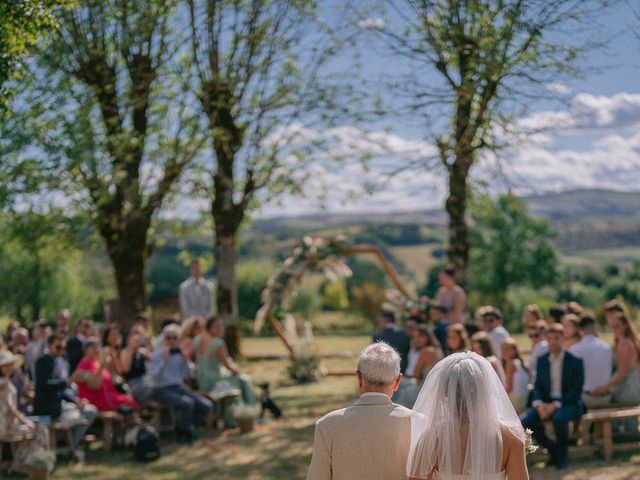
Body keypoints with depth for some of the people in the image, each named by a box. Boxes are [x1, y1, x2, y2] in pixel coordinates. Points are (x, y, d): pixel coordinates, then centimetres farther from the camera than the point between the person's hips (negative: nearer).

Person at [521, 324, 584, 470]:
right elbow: (537, 387, 9)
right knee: (526, 421, -22)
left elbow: (577, 390, -10)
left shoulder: (575, 360, -5)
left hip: (569, 403, -4)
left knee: (559, 418, -37)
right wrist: (539, 404, -13)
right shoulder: (542, 360, 9)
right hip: (546, 403, 5)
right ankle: (553, 450, 0)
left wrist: (556, 404, -21)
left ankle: (562, 456, -11)